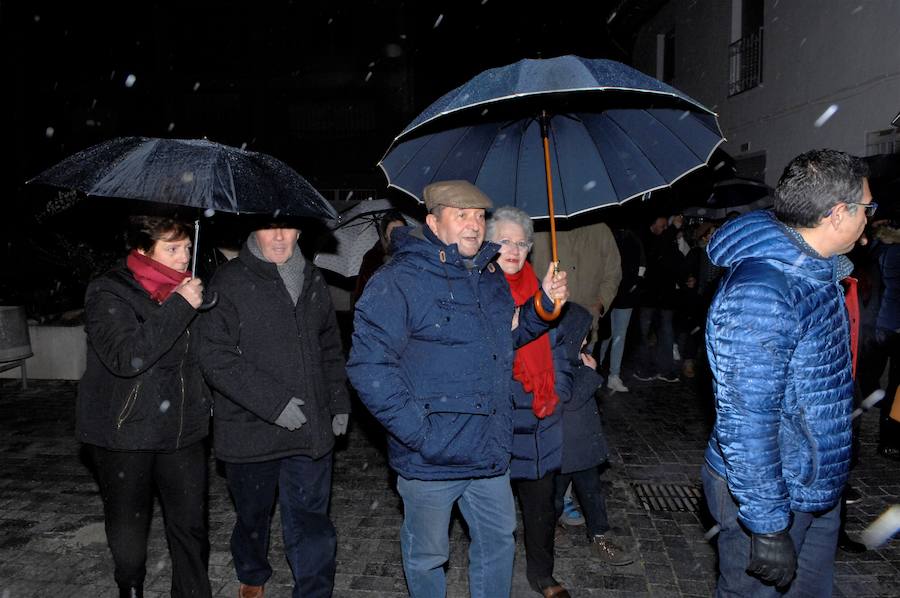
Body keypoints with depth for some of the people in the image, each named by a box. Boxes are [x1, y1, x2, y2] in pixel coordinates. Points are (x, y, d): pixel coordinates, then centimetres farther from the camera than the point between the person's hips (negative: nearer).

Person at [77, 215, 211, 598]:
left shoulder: (191, 289, 4)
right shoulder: (107, 294, -10)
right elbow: (125, 357, -27)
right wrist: (179, 308, -26)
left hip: (184, 431, 4)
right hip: (123, 436, -3)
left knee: (191, 527, 8)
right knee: (128, 536, 10)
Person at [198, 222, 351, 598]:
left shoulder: (312, 281, 9)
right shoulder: (230, 282, -7)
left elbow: (330, 348, 18)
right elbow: (216, 357, -14)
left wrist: (339, 403, 11)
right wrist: (273, 402, -19)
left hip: (311, 429, 3)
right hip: (250, 430, -2)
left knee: (311, 523, 3)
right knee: (253, 516, 19)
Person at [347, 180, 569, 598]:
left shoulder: (492, 277, 8)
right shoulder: (398, 281, -16)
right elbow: (368, 365, -20)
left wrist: (543, 304, 3)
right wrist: (417, 431, -22)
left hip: (490, 452, 7)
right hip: (430, 459, -6)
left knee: (499, 541, 22)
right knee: (427, 556, 15)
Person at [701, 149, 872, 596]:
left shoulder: (818, 271, 3)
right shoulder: (760, 290, -29)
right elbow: (744, 422, -29)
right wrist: (768, 525, -25)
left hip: (819, 488, 9)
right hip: (772, 495, -9)